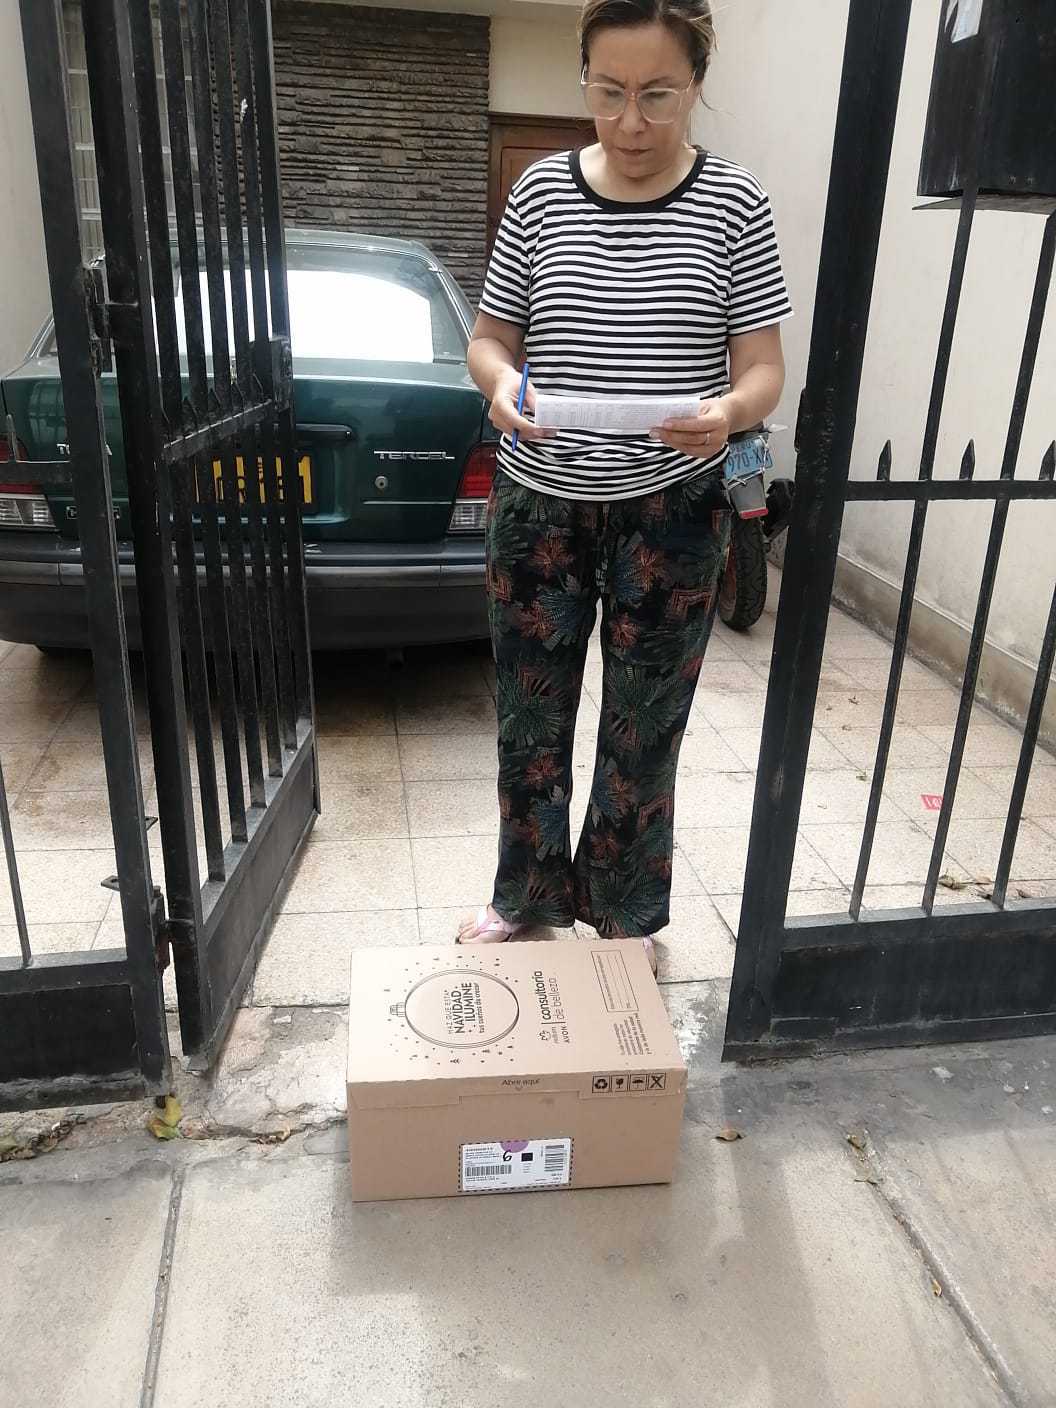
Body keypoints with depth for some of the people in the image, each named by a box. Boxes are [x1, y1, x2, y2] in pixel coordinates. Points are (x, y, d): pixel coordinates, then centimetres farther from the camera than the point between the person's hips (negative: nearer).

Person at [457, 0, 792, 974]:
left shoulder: (734, 205, -2)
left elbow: (763, 369, -1)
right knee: (530, 715, 11)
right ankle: (528, 893, 36)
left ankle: (626, 913, 32)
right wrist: (503, 384, -17)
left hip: (672, 510, -1)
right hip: (541, 503, 2)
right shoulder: (543, 191, 3)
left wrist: (729, 410, -25)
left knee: (645, 724, 9)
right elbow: (489, 338, 6)